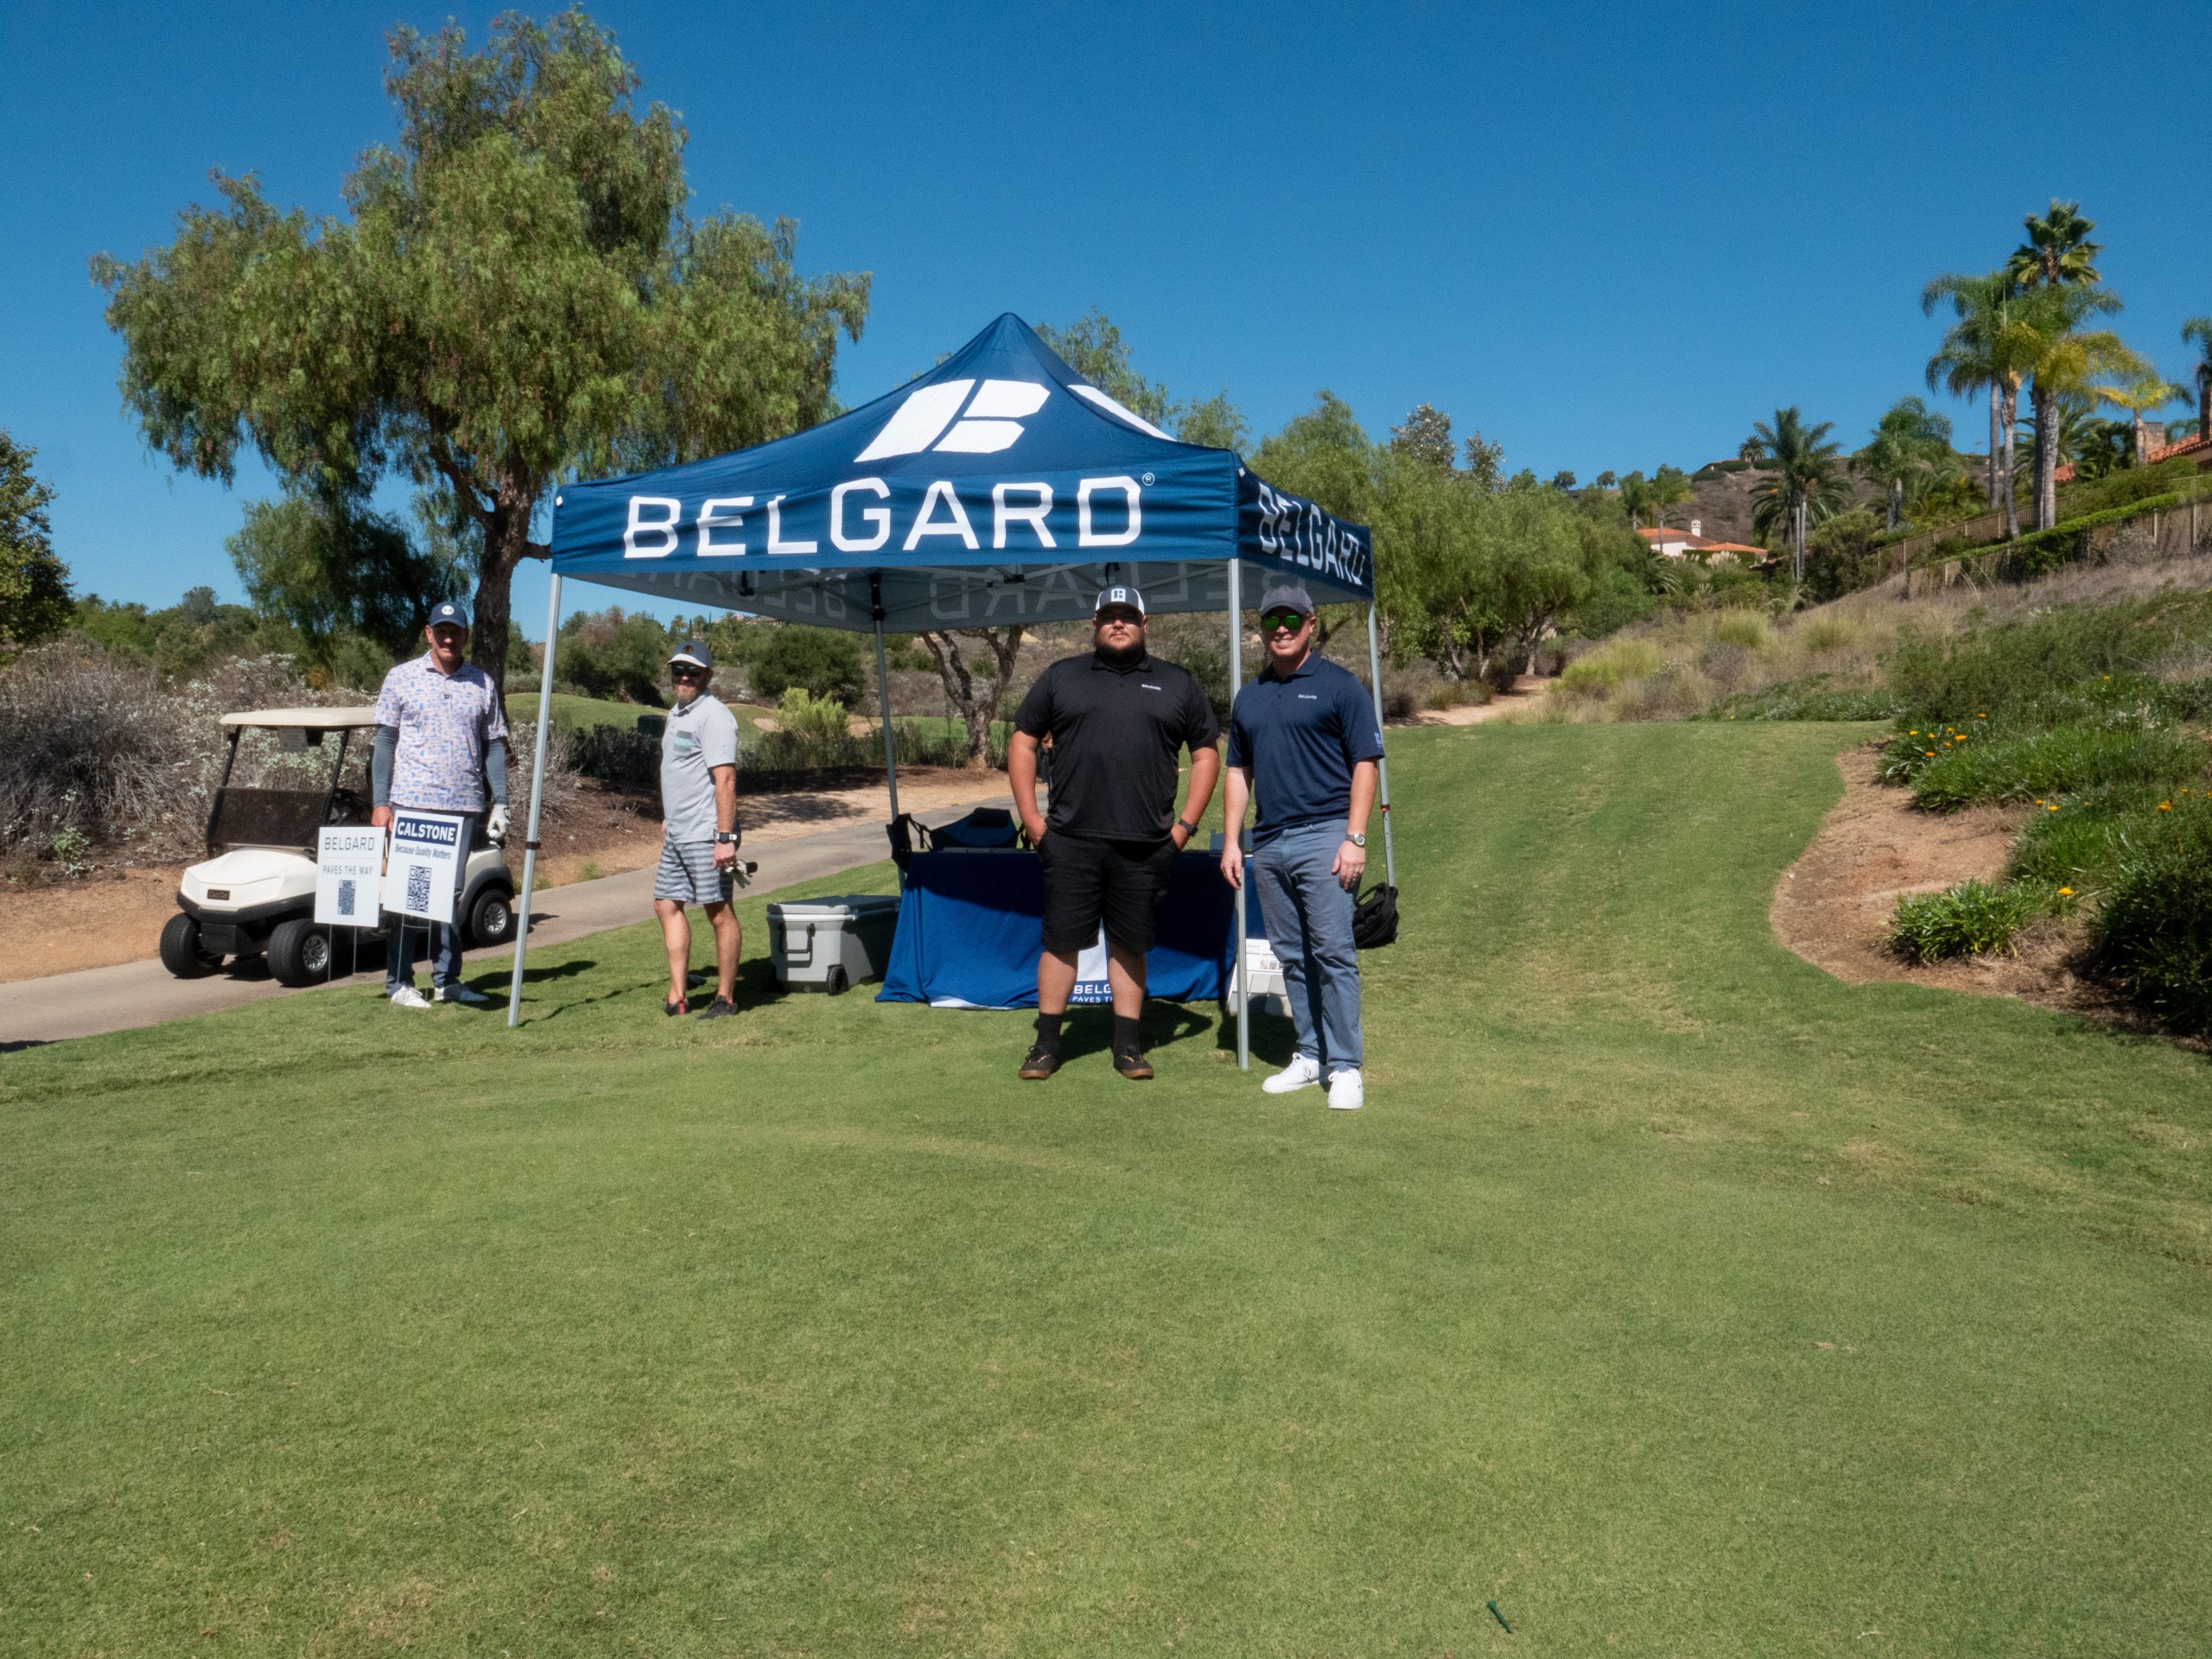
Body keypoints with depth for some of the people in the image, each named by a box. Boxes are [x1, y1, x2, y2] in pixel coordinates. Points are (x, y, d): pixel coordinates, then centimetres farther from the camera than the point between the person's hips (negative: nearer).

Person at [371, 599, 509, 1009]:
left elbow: (494, 745, 10)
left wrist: (500, 803, 3)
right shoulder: (401, 678, 4)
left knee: (451, 892, 6)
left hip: (464, 806, 2)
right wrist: (380, 802, -2)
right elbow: (385, 741, 4)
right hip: (412, 803, -2)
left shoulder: (483, 684, 9)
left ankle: (447, 980, 12)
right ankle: (399, 983, 6)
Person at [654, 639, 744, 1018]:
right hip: (677, 834, 10)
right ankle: (678, 994, 16)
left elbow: (725, 780, -20)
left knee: (719, 912, -2)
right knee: (667, 905, 11)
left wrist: (726, 838, -24)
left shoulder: (713, 715, -13)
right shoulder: (676, 713, 17)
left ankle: (725, 998, 6)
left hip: (706, 836, -10)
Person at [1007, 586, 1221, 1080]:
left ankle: (1127, 1045, 18)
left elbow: (1206, 754, 12)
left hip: (1146, 848, 1)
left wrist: (1186, 824, 2)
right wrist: (1032, 820, 1)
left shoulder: (1177, 685, 12)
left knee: (1130, 945, 8)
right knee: (1060, 941, 3)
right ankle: (1047, 1044, 13)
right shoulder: (1060, 677, 10)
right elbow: (1022, 744, 10)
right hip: (1071, 843, 0)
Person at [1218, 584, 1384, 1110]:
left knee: (1333, 953, -8)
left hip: (1324, 835, -6)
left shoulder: (1339, 687, 0)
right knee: (1292, 957, 10)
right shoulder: (1248, 698, 17)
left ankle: (1345, 1066, -3)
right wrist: (1231, 840, 11)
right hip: (1268, 845, 6)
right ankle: (1310, 1055, 19)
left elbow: (1365, 765, -4)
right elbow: (1238, 772, 20)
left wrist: (1355, 838, -12)